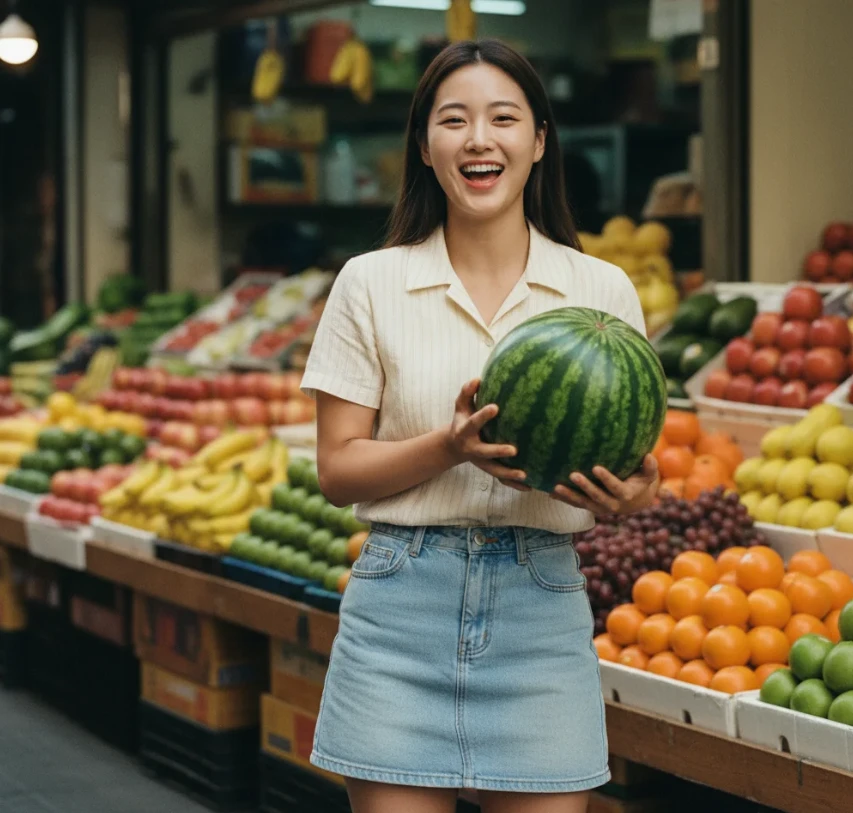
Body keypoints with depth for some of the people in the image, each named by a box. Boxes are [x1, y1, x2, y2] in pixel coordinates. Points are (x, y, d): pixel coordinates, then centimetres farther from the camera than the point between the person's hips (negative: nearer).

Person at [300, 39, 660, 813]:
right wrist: (451, 446, -18)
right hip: (403, 602, -1)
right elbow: (337, 470, 0)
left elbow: (635, 466, 8)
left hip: (542, 603, 1)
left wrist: (630, 489, -16)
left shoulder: (603, 290, 4)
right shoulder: (371, 284, 2)